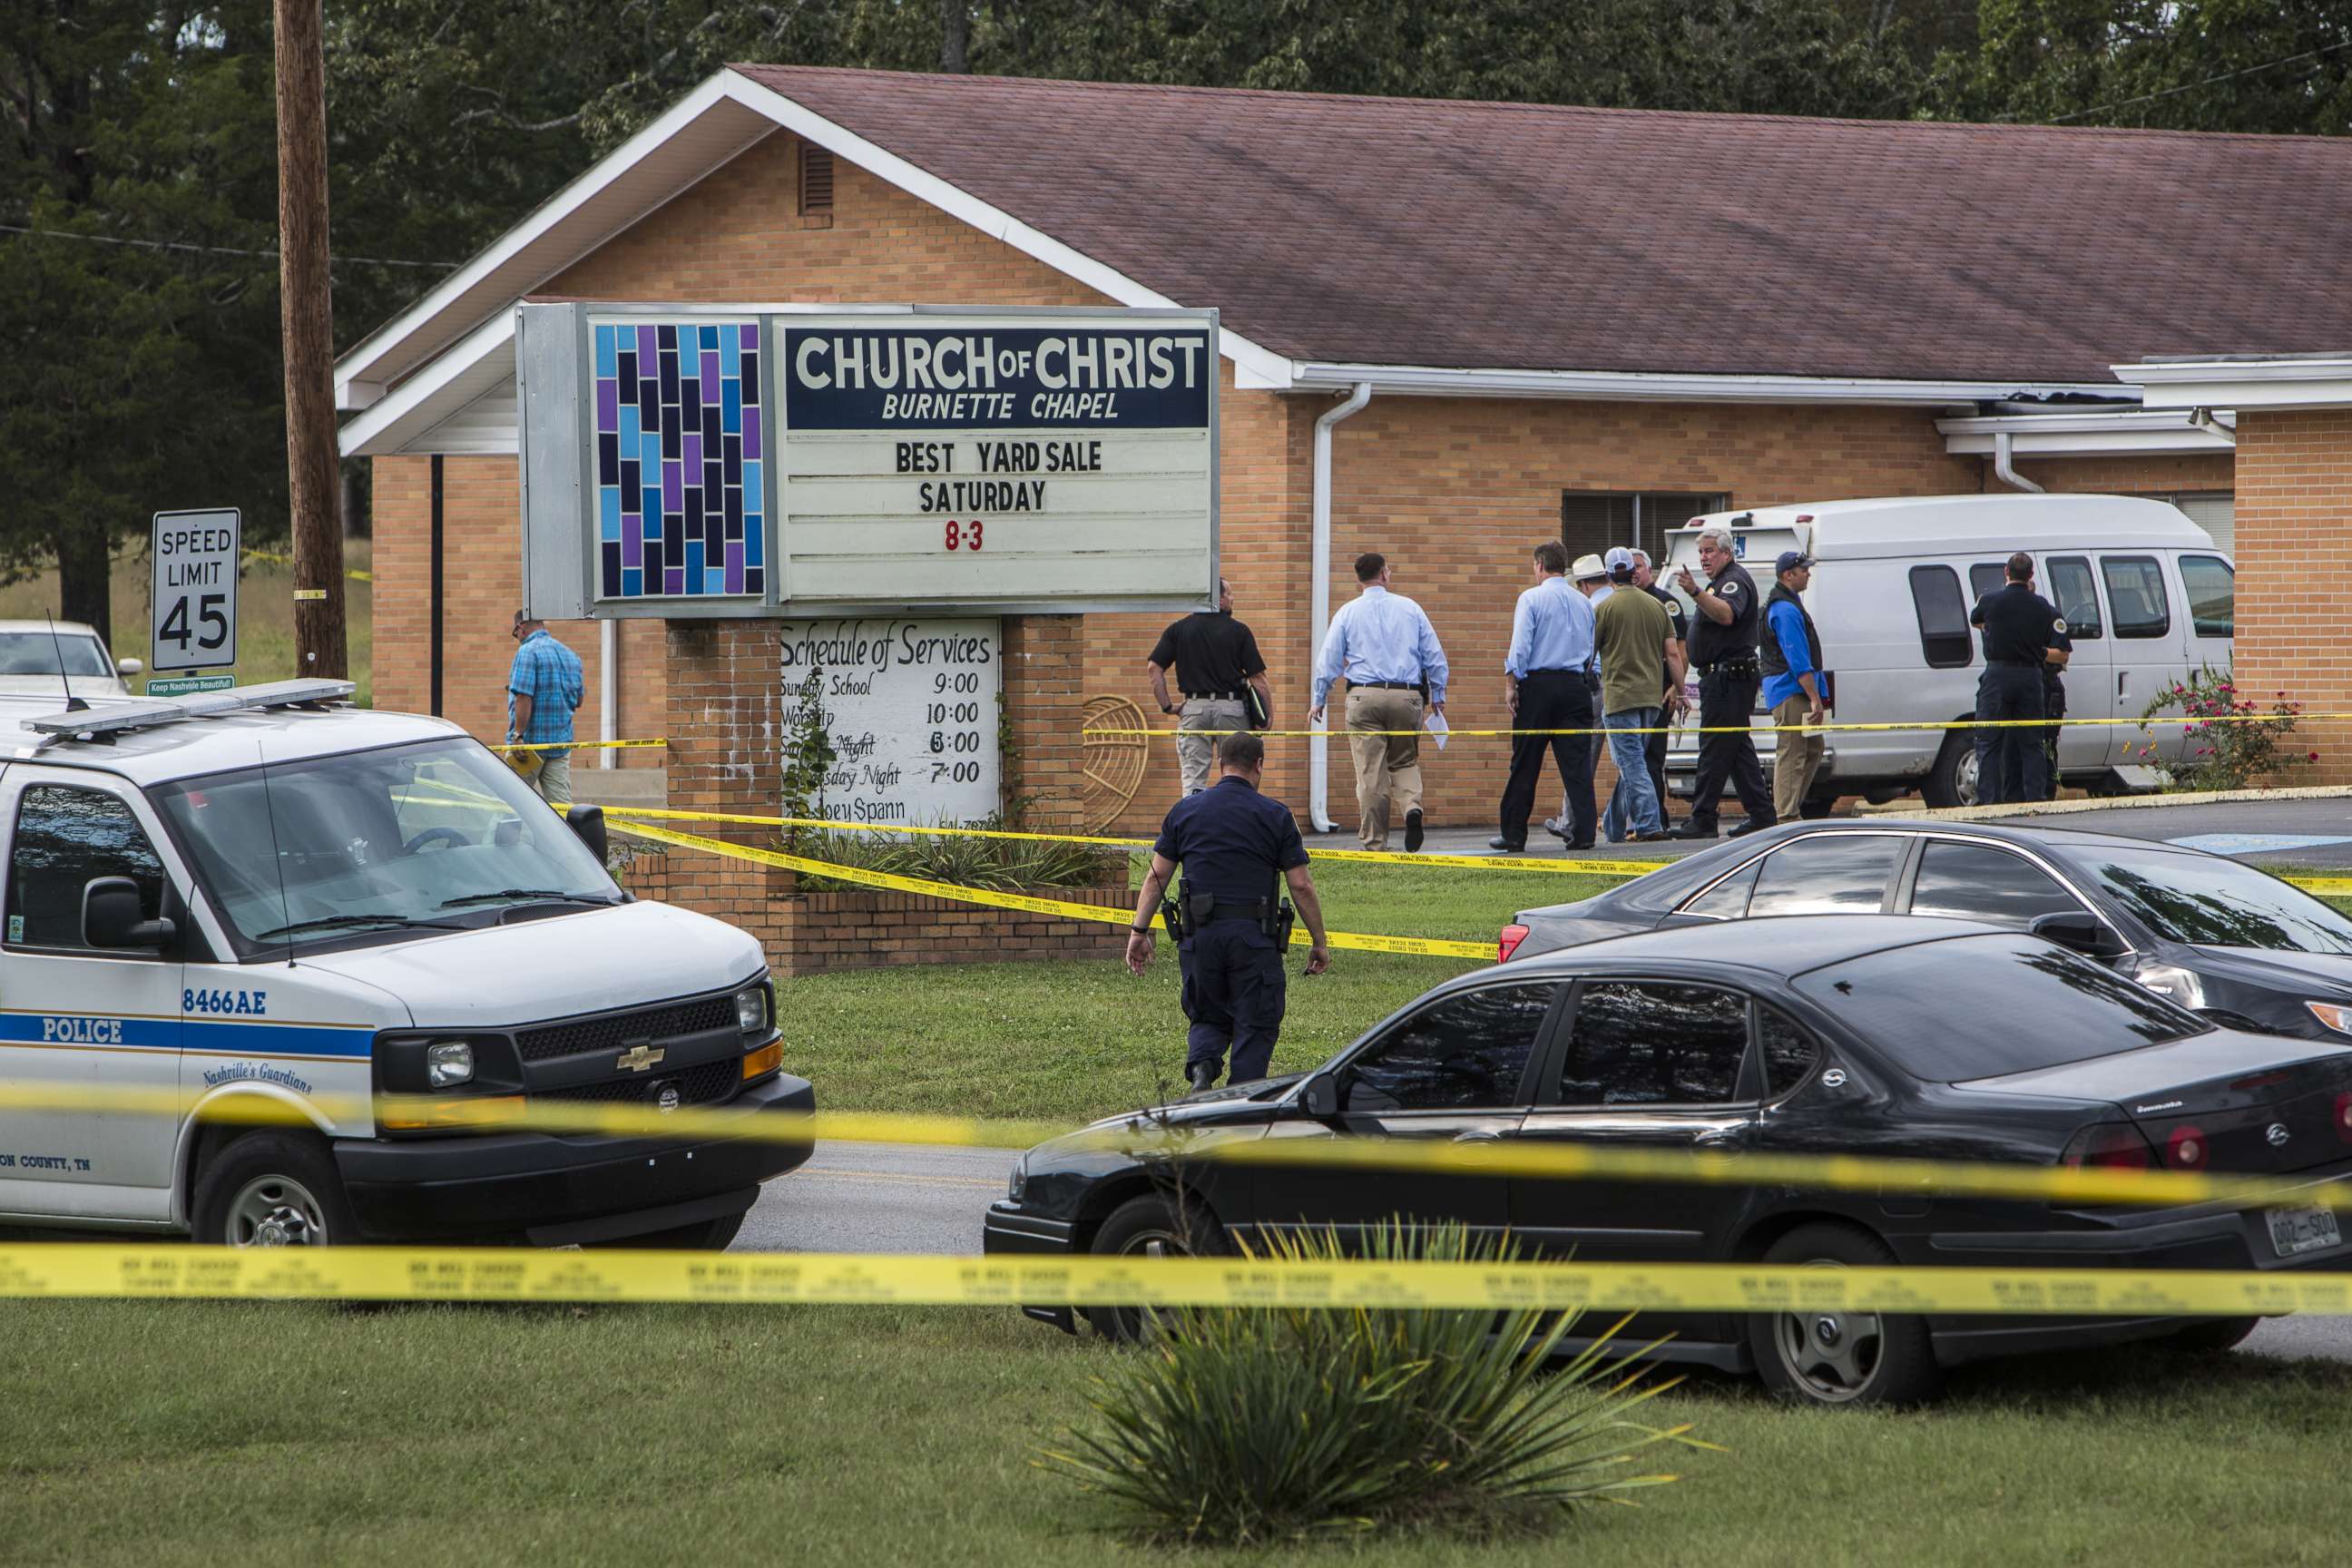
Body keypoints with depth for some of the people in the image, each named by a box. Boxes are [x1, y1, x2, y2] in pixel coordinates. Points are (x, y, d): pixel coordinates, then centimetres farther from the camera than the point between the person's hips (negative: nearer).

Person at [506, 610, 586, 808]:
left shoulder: (528, 652, -11)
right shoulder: (571, 655, 13)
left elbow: (523, 696, -20)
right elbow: (579, 700, 18)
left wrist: (519, 735, -21)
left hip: (531, 740, -7)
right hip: (562, 742, 7)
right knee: (561, 803, 1)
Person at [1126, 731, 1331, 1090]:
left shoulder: (1185, 811, 8)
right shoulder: (1275, 815, 1)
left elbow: (1156, 876, 6)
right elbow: (1301, 885, 0)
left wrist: (1139, 931, 10)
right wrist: (1320, 942, 7)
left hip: (1200, 935, 2)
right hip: (1255, 937, -2)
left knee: (1208, 1019, 17)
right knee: (1254, 1025, 6)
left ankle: (1201, 1065, -13)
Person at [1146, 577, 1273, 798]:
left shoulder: (1178, 630, 5)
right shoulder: (1239, 631, -1)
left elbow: (1154, 667, -3)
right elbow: (1257, 677, -4)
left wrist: (1166, 705, 2)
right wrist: (1267, 717, 1)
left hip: (1194, 707, 2)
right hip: (1232, 706, -2)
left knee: (1193, 780, 0)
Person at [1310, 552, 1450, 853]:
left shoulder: (1348, 613, 3)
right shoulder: (1409, 609, 7)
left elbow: (1328, 661, 4)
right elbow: (1435, 656, 9)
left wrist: (1319, 701, 14)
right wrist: (1437, 696, 20)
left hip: (1365, 696, -1)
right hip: (1407, 695, 1)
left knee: (1371, 772, 1)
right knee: (1404, 762, 16)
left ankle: (1374, 842, 4)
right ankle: (1411, 805, -14)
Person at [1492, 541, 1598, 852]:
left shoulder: (1532, 598, -4)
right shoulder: (1583, 603, 11)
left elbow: (1520, 645, -11)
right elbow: (1591, 650, 14)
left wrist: (1511, 683, -8)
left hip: (1538, 686, -4)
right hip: (1575, 684, 4)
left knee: (1525, 765, 3)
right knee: (1576, 763, 1)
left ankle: (1514, 834, 7)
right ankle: (1582, 832, -6)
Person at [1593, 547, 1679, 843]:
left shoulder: (1605, 608, -6)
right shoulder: (1657, 607, 8)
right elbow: (1673, 654, 7)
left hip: (1620, 694, -6)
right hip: (1652, 695, 6)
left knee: (1632, 763, -7)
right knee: (1631, 764, 15)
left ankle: (1649, 825, -19)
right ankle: (1614, 826, 25)